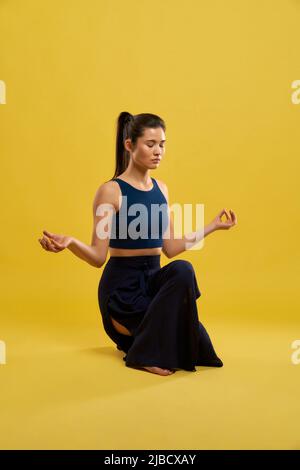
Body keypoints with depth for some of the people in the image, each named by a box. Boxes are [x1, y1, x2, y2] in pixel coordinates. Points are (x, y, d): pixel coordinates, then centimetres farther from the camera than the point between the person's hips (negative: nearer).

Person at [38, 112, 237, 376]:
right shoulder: (110, 191, -11)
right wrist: (70, 242, -33)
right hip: (122, 284, -6)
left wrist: (213, 226, 14)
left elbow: (170, 248, 11)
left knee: (182, 269, -27)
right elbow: (98, 257, -13)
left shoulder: (161, 189, 8)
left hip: (154, 277, 6)